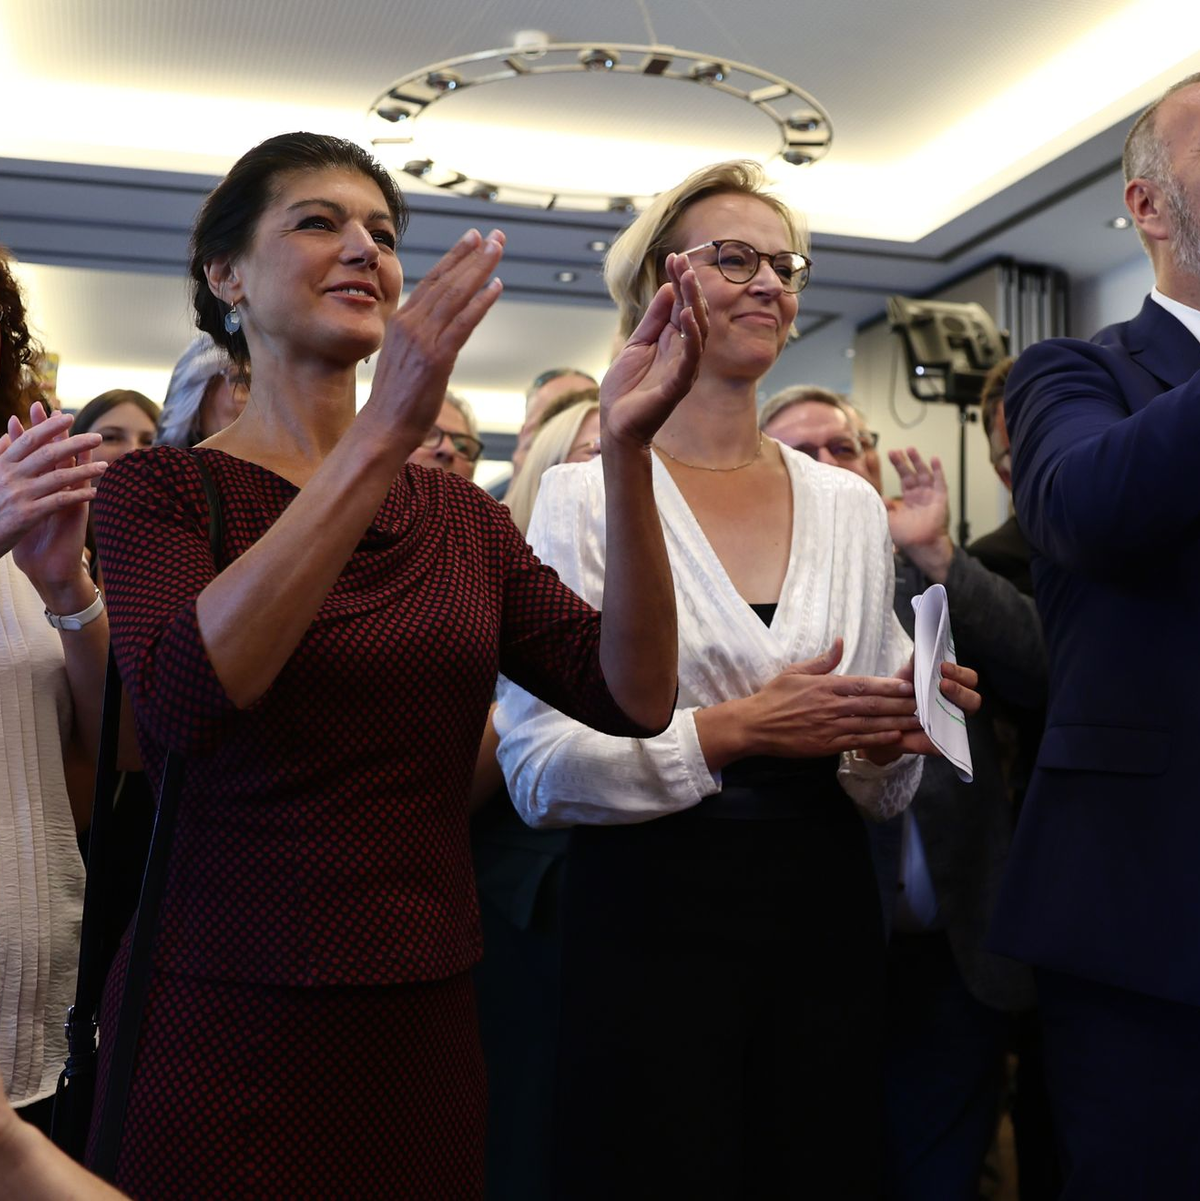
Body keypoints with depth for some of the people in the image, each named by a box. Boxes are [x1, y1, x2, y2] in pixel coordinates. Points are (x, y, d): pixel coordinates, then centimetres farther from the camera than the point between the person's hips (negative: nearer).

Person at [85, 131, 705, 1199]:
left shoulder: (456, 512, 7)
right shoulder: (163, 488, -4)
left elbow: (632, 695, -5)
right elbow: (181, 700, -24)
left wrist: (628, 449, -18)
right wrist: (382, 437, -29)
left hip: (429, 1030, 4)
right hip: (223, 1030, -4)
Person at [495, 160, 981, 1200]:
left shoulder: (852, 506, 10)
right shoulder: (583, 497, -4)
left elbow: (884, 788, 15)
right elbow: (538, 764, -11)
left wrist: (888, 737, -7)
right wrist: (738, 730, -19)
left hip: (824, 910, 5)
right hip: (652, 910, -4)